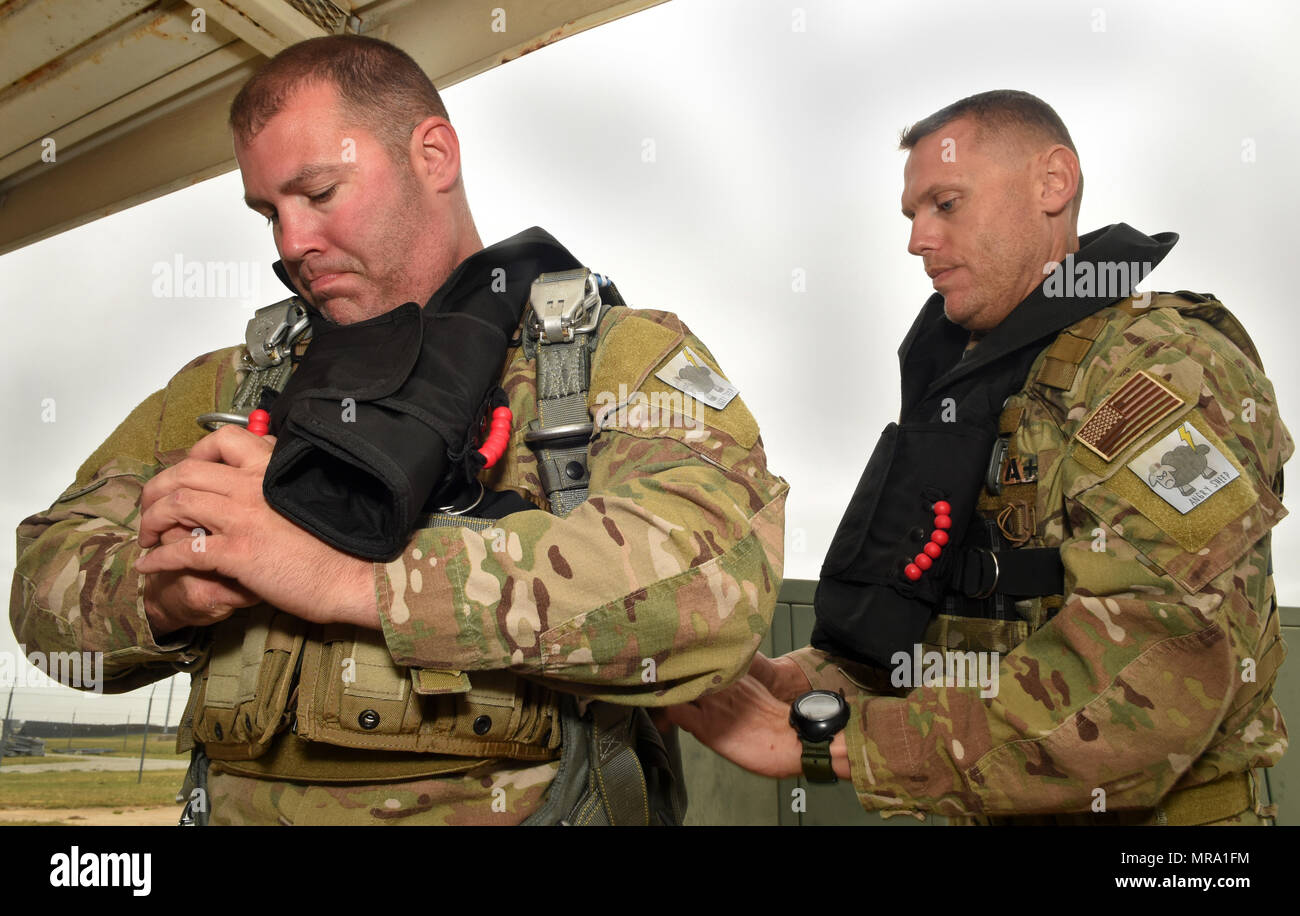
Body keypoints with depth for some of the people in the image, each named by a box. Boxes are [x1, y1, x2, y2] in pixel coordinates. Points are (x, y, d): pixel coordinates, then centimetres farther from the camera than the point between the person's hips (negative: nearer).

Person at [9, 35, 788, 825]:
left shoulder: (623, 356, -1)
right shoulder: (232, 388, 13)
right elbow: (46, 579, 13)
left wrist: (351, 578, -21)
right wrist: (160, 598, -10)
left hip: (519, 800, -4)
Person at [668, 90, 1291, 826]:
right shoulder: (966, 384, 11)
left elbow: (1145, 694, -27)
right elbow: (935, 633, 9)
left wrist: (828, 741, -26)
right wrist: (802, 682, -9)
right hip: (987, 809, 7)